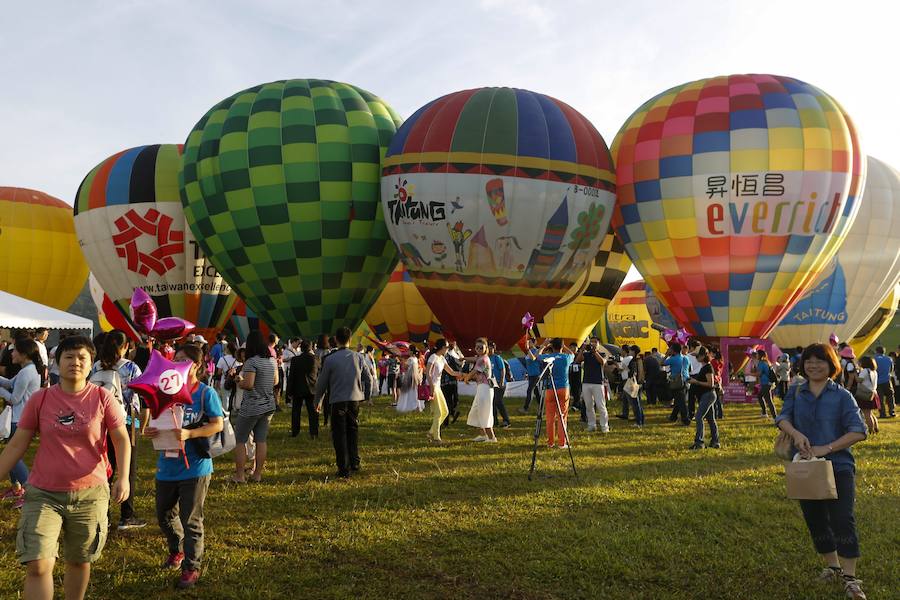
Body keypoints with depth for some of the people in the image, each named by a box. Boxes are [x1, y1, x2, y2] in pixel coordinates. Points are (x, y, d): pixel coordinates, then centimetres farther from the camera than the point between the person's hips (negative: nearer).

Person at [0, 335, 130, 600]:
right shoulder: (40, 399, -3)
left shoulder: (103, 398, -6)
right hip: (43, 493, 0)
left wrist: (123, 477, -17)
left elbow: (122, 439, -4)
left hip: (91, 493, 0)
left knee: (79, 562, 16)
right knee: (38, 566, -10)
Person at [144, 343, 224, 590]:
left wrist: (189, 434, -26)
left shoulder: (205, 393, -9)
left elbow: (218, 424, -14)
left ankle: (191, 567, 14)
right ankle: (176, 550, 45)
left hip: (195, 466, -5)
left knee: (190, 520, 1)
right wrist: (148, 430, -11)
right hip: (167, 465, 6)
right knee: (164, 515, 19)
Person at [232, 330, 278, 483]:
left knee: (240, 440, 5)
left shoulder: (251, 362, -17)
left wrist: (239, 381, -4)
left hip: (251, 407, -7)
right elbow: (275, 381, 16)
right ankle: (257, 474, 15)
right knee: (261, 440, 10)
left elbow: (248, 384, -23)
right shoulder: (272, 360, 6)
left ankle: (239, 475, 7)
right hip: (269, 406, 7)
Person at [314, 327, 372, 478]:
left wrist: (318, 401, 15)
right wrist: (367, 396, 22)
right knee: (353, 431, 20)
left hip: (338, 400, -3)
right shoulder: (358, 357, 0)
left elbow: (321, 383, 0)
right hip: (355, 399, 3)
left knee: (339, 434, 5)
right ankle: (354, 463, 23)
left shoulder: (330, 359, -7)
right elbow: (368, 378, 6)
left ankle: (344, 469, 5)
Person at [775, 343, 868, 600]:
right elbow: (782, 418, -8)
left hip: (839, 467, -3)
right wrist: (796, 434, -30)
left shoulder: (842, 396, -4)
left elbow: (858, 431, -12)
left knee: (843, 521, -7)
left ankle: (850, 578, 1)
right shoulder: (795, 393, 6)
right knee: (815, 520, 13)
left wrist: (826, 448, -22)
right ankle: (833, 567, 30)